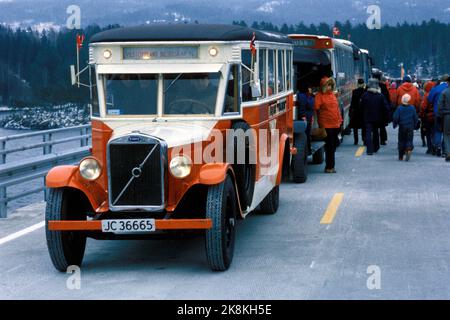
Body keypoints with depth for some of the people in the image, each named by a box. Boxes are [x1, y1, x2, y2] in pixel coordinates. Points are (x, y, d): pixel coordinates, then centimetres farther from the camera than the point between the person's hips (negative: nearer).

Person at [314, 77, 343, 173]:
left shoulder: (332, 94, 14)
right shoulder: (319, 95, -8)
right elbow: (316, 108, -16)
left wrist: (340, 120, 15)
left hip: (336, 124, 7)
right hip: (326, 125, -7)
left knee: (333, 146, 11)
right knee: (330, 146, -5)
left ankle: (330, 166, 20)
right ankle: (329, 167, 2)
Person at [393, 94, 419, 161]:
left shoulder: (399, 108, -7)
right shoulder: (412, 108, -2)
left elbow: (395, 118, -7)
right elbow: (416, 118, 3)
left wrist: (395, 125, 9)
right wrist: (414, 125, 17)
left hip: (402, 128, 0)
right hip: (410, 128, 0)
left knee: (401, 141, 9)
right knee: (409, 140, 4)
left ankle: (401, 156, 10)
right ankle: (409, 149, -27)